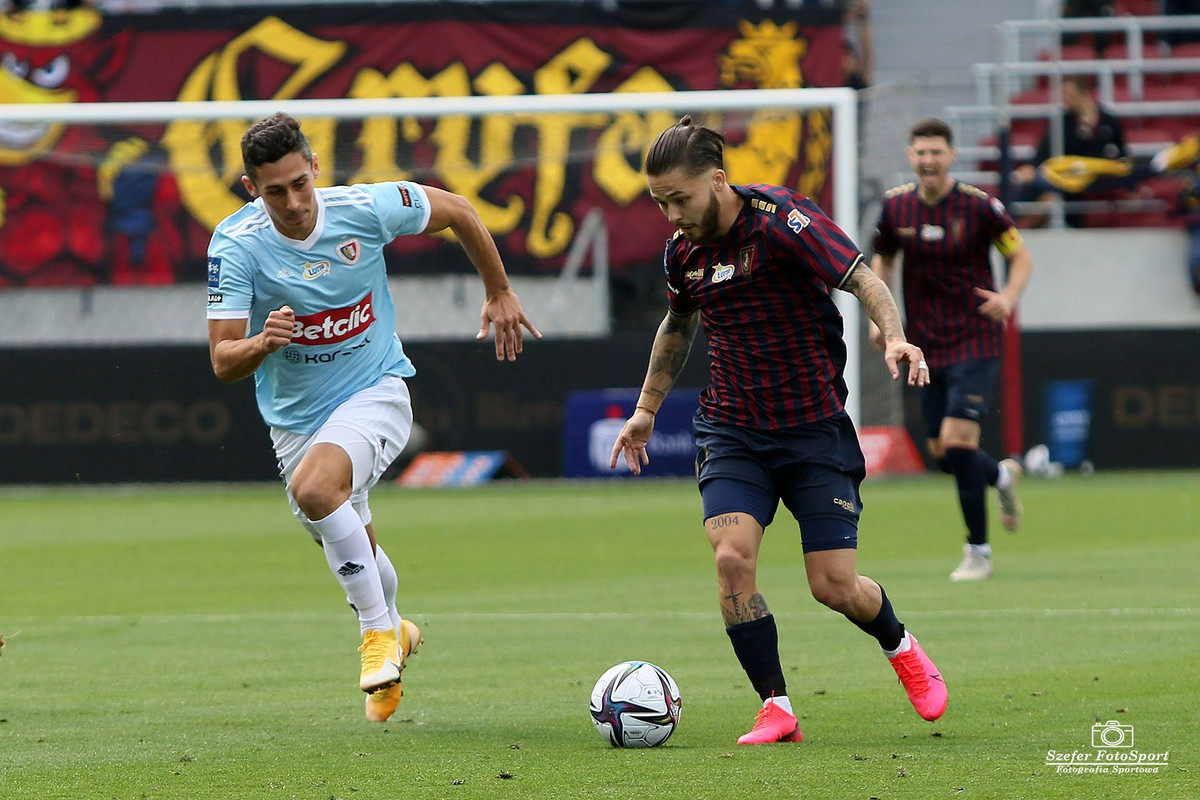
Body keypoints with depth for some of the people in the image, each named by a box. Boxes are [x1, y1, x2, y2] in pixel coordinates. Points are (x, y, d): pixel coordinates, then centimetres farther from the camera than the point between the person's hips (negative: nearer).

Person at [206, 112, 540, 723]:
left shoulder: (365, 208, -18)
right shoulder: (235, 245, -18)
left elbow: (456, 210, 1)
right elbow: (223, 362, -19)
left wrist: (500, 293, 9)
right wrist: (261, 343, -41)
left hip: (374, 392, -3)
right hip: (294, 415, 3)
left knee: (314, 488, -32)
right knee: (356, 551, 15)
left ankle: (379, 631, -15)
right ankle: (393, 630, 49)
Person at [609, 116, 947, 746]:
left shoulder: (781, 219, -16)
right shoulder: (683, 250, 3)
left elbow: (864, 281, -22)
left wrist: (894, 338, -41)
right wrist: (646, 408, 29)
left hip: (816, 428, -4)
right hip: (732, 429, 4)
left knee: (835, 587, -4)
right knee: (731, 557, -20)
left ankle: (901, 649, 30)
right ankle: (776, 710, -9)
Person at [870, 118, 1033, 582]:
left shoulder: (979, 206, -10)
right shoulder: (896, 206, 1)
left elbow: (1020, 256, 0)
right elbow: (882, 259, 18)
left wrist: (1008, 296, -19)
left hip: (975, 341, -5)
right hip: (927, 347, 5)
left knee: (957, 440, -17)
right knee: (941, 452, 7)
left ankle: (978, 551, -3)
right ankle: (1003, 476, 43)